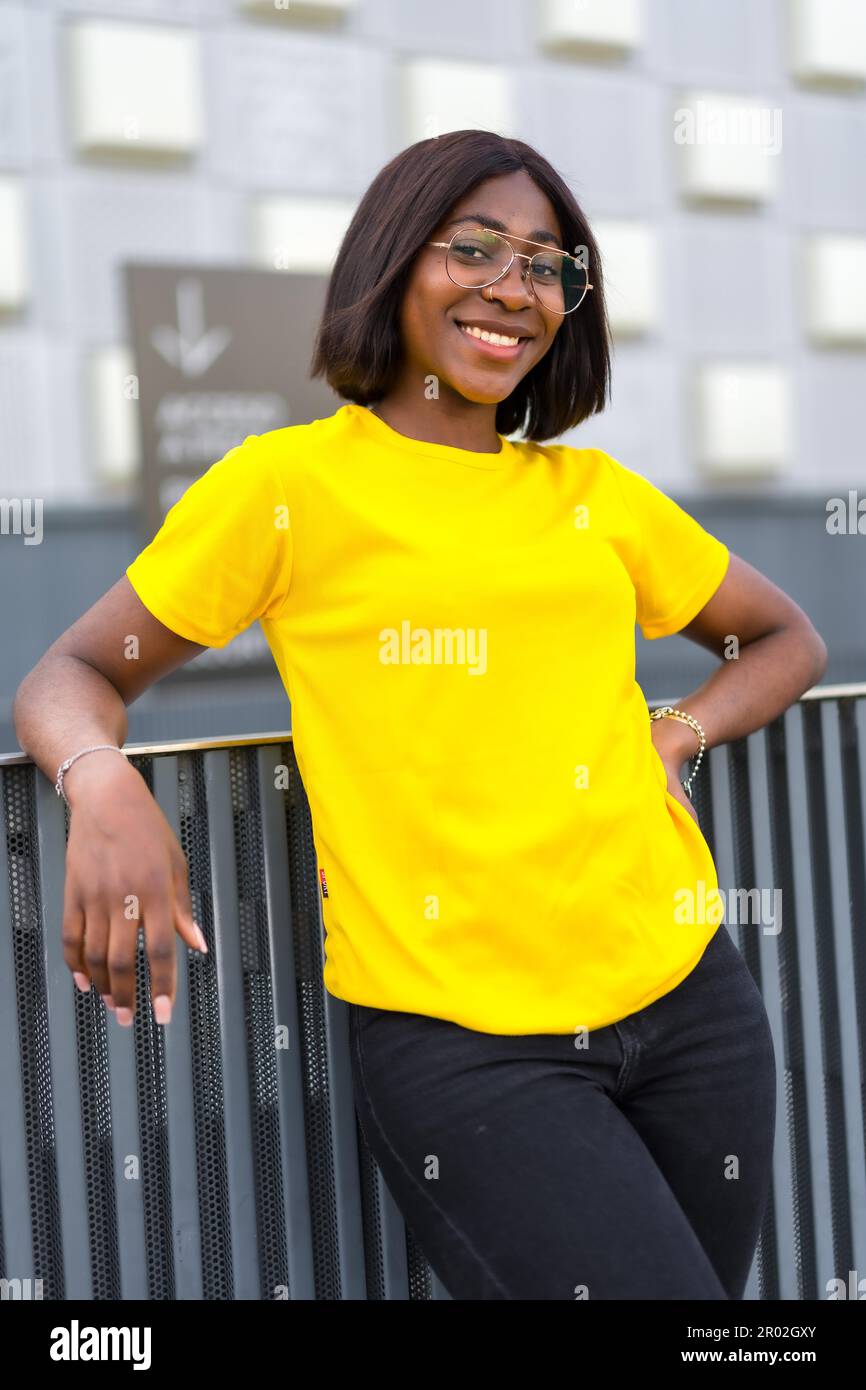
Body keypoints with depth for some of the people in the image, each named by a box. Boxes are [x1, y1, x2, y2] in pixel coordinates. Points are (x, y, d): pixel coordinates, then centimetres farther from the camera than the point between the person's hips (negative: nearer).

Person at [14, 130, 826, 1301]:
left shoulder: (599, 494, 11)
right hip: (461, 1037, -5)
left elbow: (787, 639, 24)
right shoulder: (286, 484, 0)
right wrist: (105, 787, -20)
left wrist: (679, 735, 4)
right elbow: (74, 673, 3)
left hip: (684, 995, 5)